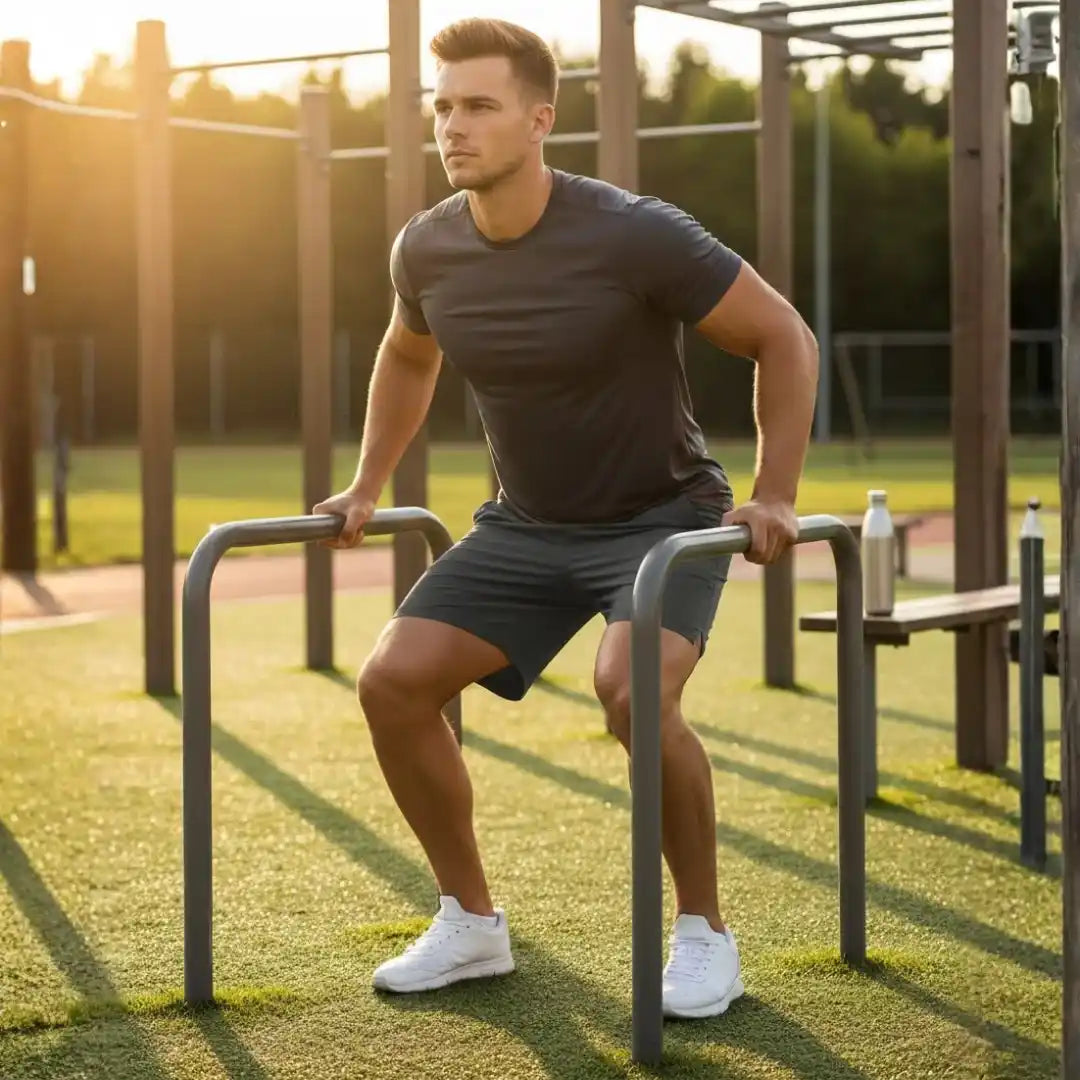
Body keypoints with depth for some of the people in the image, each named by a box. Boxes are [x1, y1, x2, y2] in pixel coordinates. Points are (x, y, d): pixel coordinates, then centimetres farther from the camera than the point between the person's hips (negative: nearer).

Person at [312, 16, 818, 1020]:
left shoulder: (635, 236, -25)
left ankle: (704, 935, -11)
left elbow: (784, 339, -15)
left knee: (633, 691, -33)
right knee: (392, 681, -11)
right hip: (527, 526, 6)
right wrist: (366, 487, 14)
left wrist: (773, 499, -18)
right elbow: (406, 357, 17)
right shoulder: (427, 249, -8)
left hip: (665, 516, -5)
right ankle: (471, 922, 7)